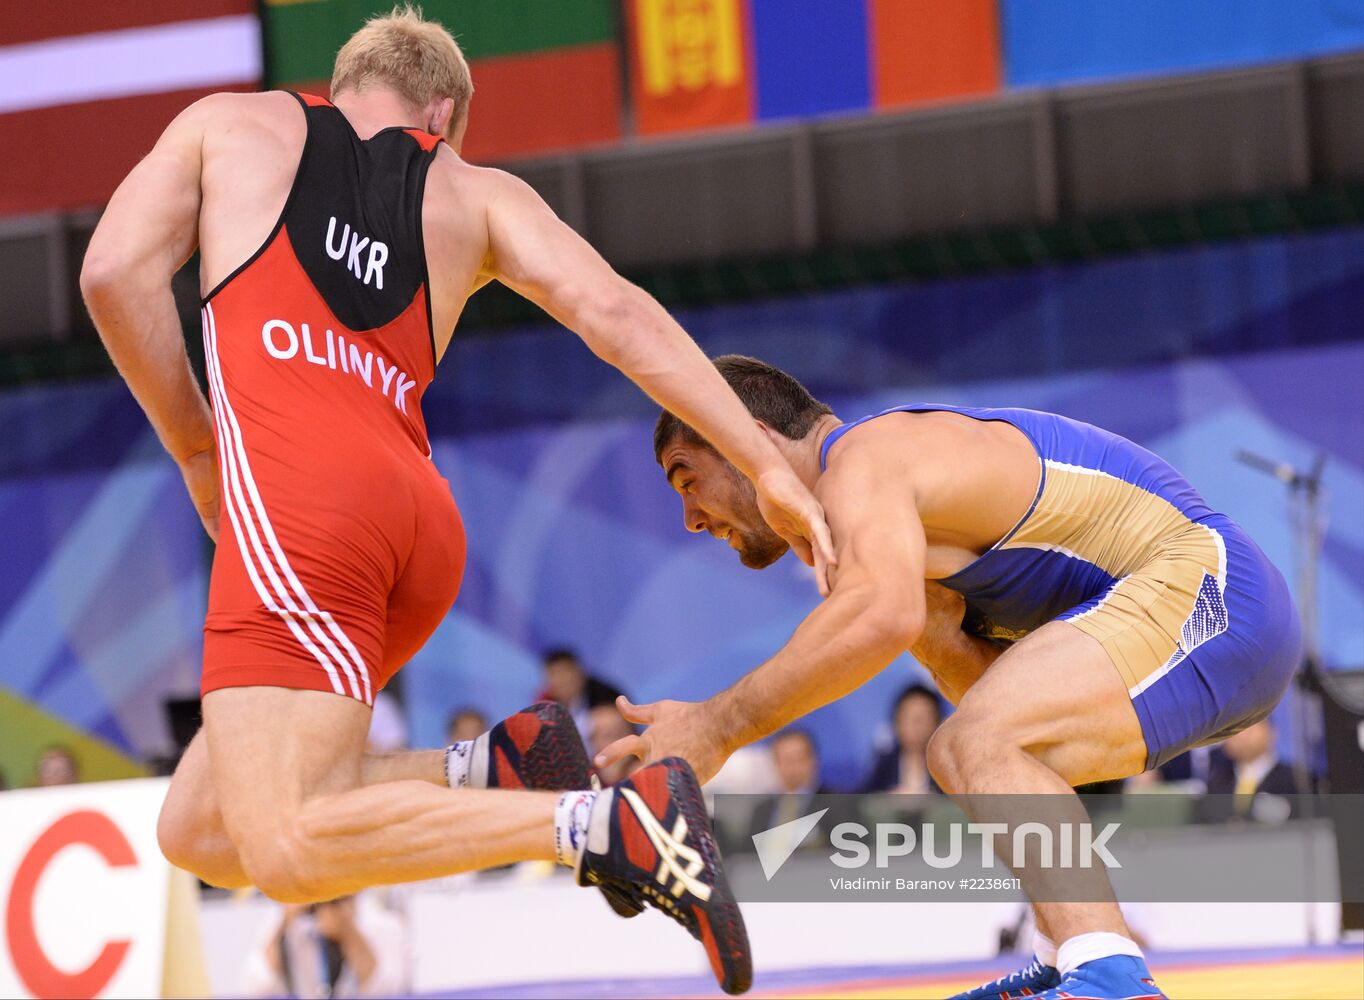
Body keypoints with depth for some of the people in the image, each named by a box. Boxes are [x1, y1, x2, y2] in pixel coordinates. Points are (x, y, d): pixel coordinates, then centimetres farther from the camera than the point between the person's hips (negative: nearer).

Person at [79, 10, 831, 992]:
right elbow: (615, 311, 10)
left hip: (293, 502, -5)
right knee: (199, 830, 15)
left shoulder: (230, 124, 22)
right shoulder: (478, 193, 24)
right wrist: (767, 465, 7)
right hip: (422, 519, 5)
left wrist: (195, 446, 16)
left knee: (284, 851, -15)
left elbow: (115, 271, 7)